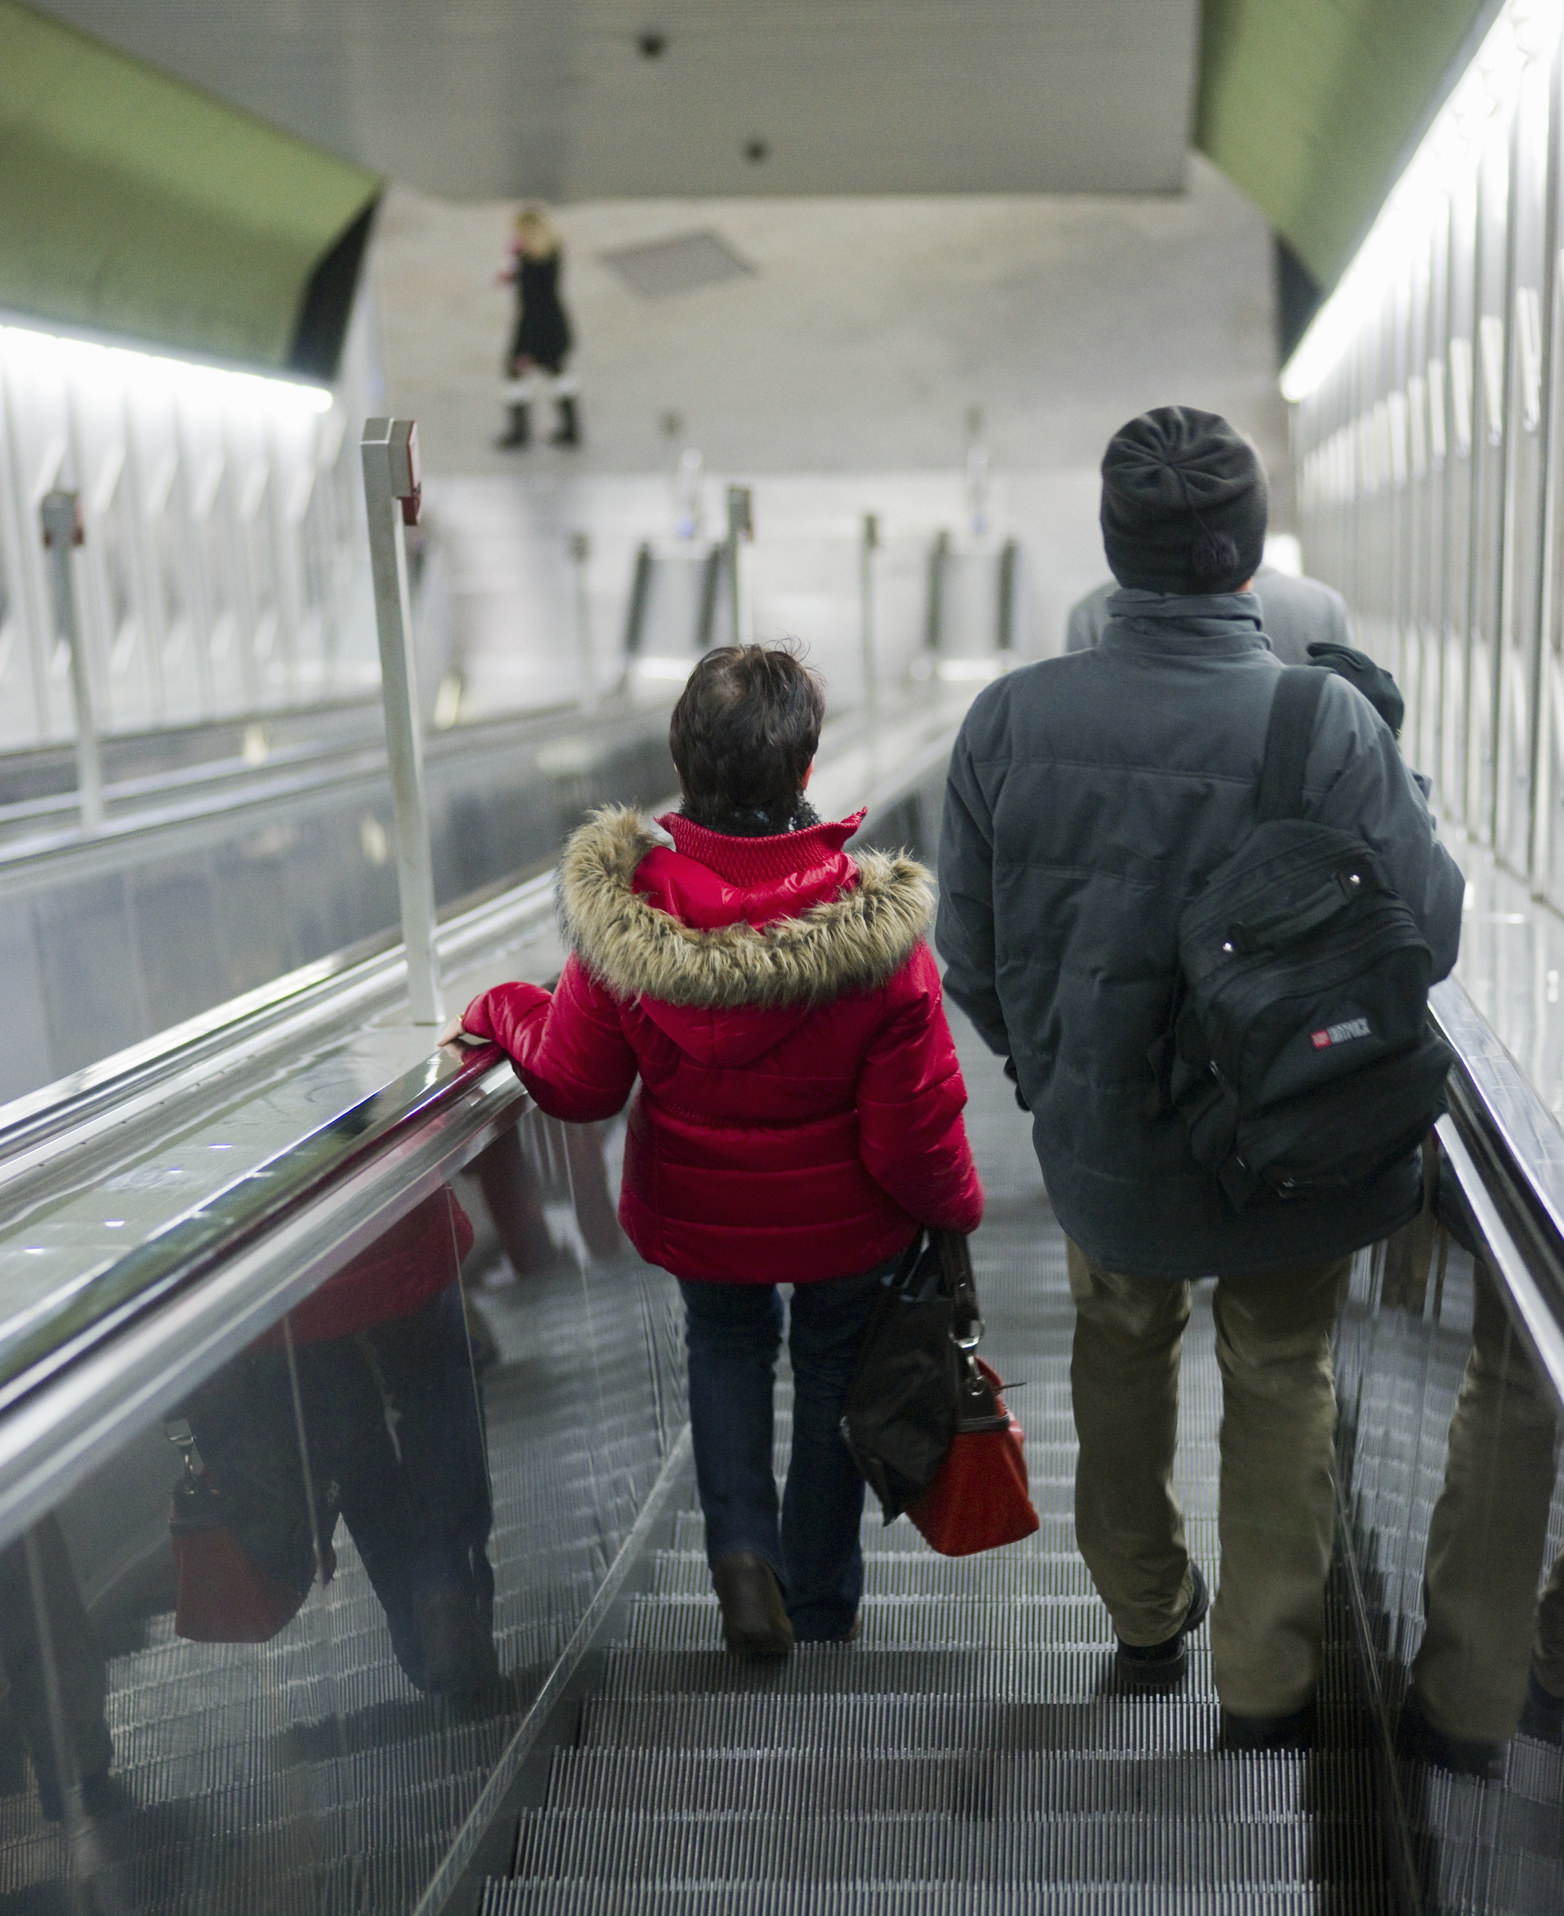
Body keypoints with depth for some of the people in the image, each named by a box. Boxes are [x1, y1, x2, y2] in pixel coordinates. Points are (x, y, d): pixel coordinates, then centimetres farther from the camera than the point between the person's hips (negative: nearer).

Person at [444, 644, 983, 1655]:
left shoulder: (623, 912, -24)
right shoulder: (876, 929, -28)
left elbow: (573, 1086, -12)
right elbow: (915, 1133, -20)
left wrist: (504, 1009, 7)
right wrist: (954, 1211, 0)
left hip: (697, 1215, 1)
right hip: (842, 1225, -1)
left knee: (727, 1344, 31)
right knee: (832, 1371, 24)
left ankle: (741, 1549, 13)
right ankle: (821, 1610, 39)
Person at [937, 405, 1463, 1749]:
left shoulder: (1010, 719, -17)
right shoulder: (1329, 724, -24)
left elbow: (970, 955, -8)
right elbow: (1429, 931, -15)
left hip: (1102, 1134, 2)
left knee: (1124, 1349, 27)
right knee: (1281, 1384, 21)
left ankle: (1146, 1618, 47)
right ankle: (1268, 1680, 33)